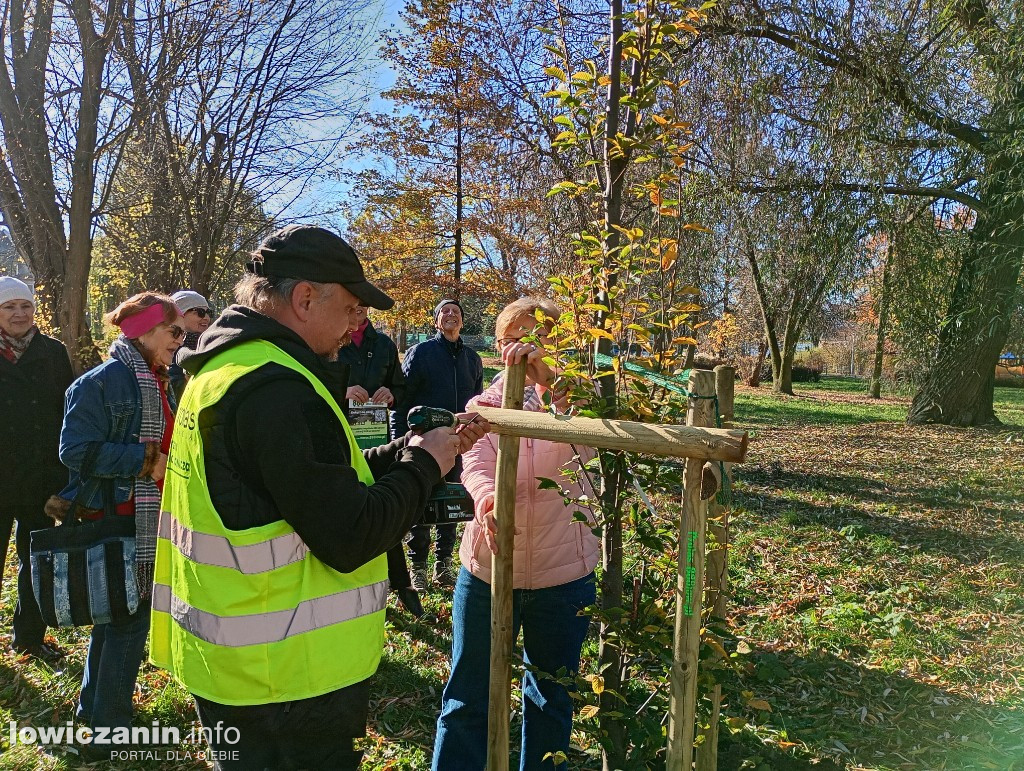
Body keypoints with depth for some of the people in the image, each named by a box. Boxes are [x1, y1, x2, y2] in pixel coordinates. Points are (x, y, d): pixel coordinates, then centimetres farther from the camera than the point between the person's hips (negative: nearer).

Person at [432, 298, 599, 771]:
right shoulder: (483, 404, 2)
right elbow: (475, 465, -14)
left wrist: (546, 374, -41)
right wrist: (487, 501, -37)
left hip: (563, 575, 0)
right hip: (488, 570, 0)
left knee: (550, 698, 19)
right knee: (467, 699, 11)